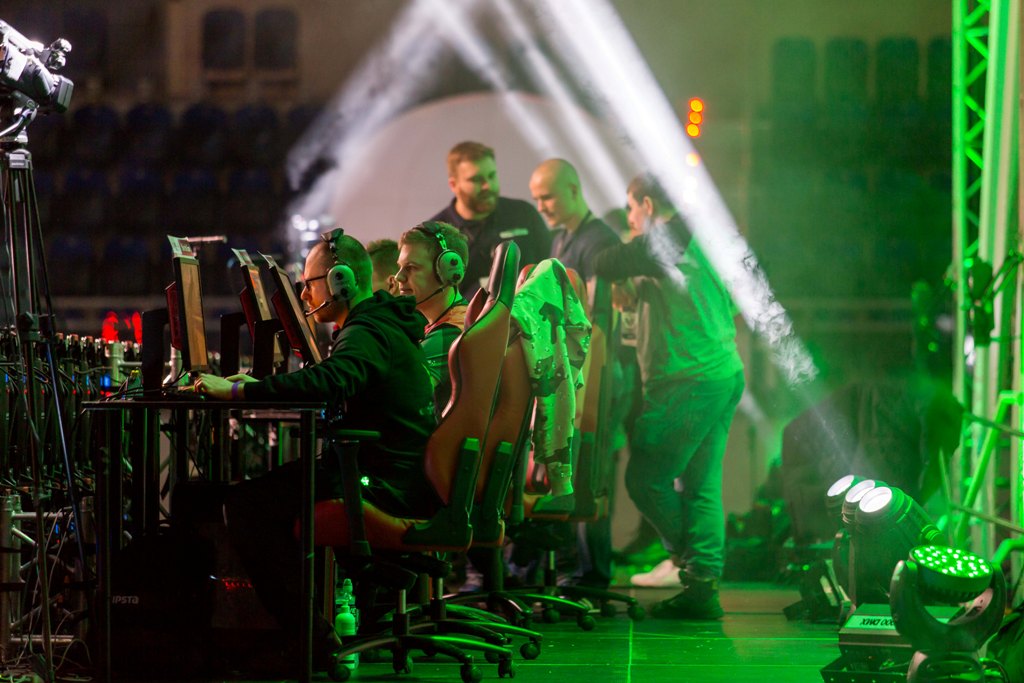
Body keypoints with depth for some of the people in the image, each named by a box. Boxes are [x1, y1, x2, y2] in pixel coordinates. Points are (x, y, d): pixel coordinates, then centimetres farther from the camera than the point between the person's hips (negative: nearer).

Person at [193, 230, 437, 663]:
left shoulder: (366, 335, -16)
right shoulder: (381, 326, 19)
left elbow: (324, 383, -35)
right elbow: (330, 385, 28)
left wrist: (236, 391, -28)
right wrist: (261, 385, 14)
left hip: (387, 488, -11)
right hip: (397, 480, 11)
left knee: (245, 503, -17)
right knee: (268, 486, 24)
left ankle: (312, 639, -16)